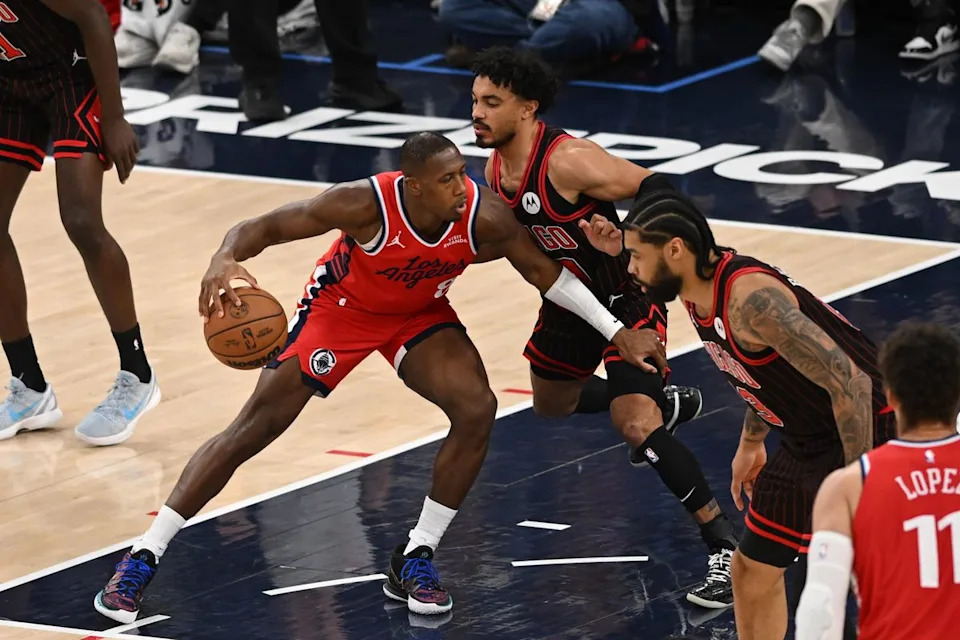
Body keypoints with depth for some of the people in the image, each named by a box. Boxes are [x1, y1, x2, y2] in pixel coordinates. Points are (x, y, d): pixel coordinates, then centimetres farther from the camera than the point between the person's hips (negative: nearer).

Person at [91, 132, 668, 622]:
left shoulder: (483, 217, -28)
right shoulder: (367, 205, -36)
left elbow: (547, 275, -11)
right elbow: (264, 227, -31)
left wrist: (619, 332, -12)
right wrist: (225, 260, -53)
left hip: (420, 315, 3)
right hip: (340, 309, -3)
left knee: (477, 410, -20)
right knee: (252, 429, -7)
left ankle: (415, 560, -3)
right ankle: (143, 558, 1)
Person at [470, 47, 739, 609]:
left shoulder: (568, 161, -31)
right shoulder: (496, 168, -5)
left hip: (626, 301, -9)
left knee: (637, 426, -25)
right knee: (552, 404, 30)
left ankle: (727, 548, -17)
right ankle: (668, 405, 56)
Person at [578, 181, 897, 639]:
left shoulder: (751, 297, -29)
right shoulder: (699, 291, 0)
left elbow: (849, 382, -30)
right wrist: (751, 444, 25)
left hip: (867, 435, -10)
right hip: (809, 444, 10)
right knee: (753, 569, 17)